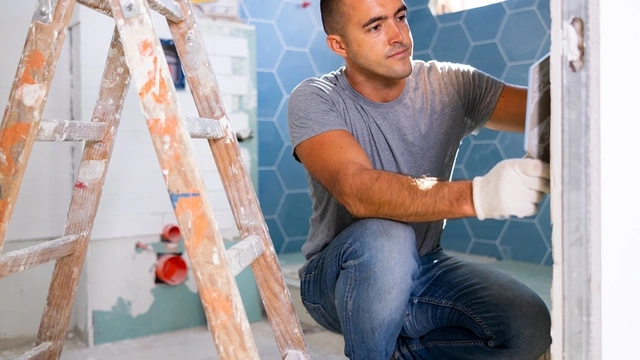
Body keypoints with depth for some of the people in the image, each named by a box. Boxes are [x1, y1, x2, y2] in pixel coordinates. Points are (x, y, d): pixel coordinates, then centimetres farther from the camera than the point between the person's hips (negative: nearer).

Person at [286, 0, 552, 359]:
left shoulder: (450, 85, -6)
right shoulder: (315, 99, -16)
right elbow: (357, 191, -34)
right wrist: (477, 195, -47)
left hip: (424, 270, 4)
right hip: (336, 279, -3)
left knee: (530, 326, -19)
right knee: (384, 238, -37)